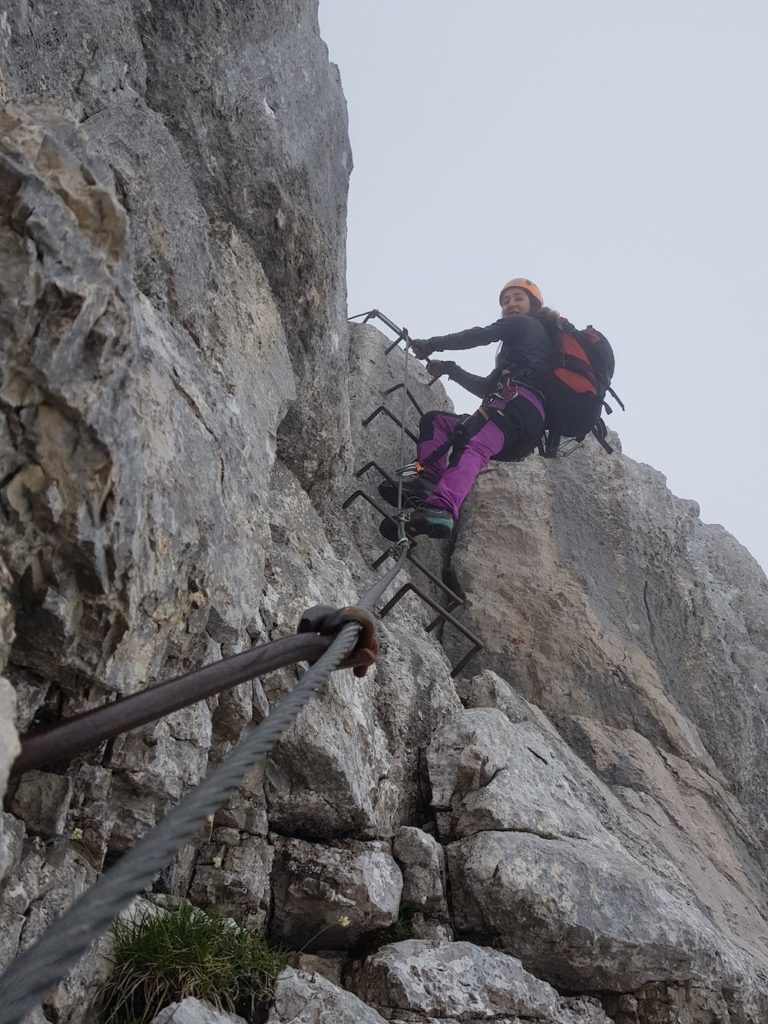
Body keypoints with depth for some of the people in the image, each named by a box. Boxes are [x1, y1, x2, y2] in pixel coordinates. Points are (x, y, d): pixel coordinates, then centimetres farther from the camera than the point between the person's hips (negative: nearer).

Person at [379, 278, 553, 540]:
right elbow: (487, 388, 36)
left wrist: (432, 345, 14)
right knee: (434, 420, 13)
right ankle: (429, 484, -15)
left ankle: (441, 509, -63)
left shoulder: (526, 324, 18)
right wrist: (449, 369, 32)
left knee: (470, 446, -36)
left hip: (519, 403, -9)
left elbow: (478, 336, 6)